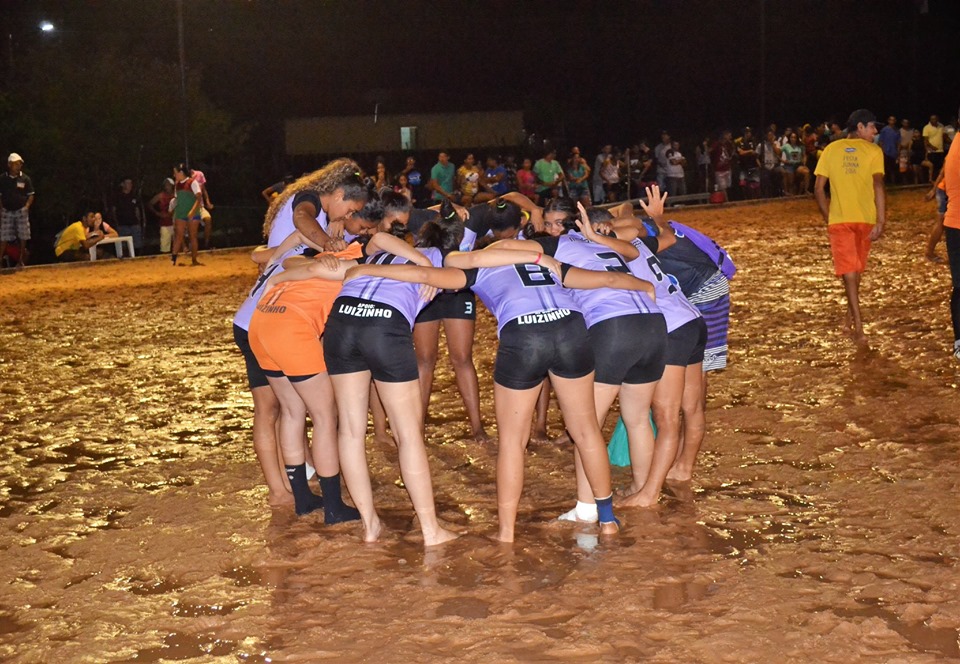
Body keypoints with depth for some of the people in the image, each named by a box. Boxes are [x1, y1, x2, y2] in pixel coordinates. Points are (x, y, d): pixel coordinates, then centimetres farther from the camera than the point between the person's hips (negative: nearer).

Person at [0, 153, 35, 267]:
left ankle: (21, 260, 15)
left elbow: (31, 195, 4)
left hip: (21, 211, 0)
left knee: (22, 237, 4)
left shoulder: (25, 179, 0)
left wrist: (26, 206, -10)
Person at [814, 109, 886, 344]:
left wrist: (827, 217, 11)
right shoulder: (873, 151, -3)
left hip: (839, 219, 0)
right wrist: (881, 221, -17)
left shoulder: (832, 149, 5)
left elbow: (819, 187, 1)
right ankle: (851, 317, 31)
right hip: (865, 218, 0)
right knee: (856, 269, 19)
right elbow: (878, 186, -15)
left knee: (849, 271, -2)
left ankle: (857, 325, -15)